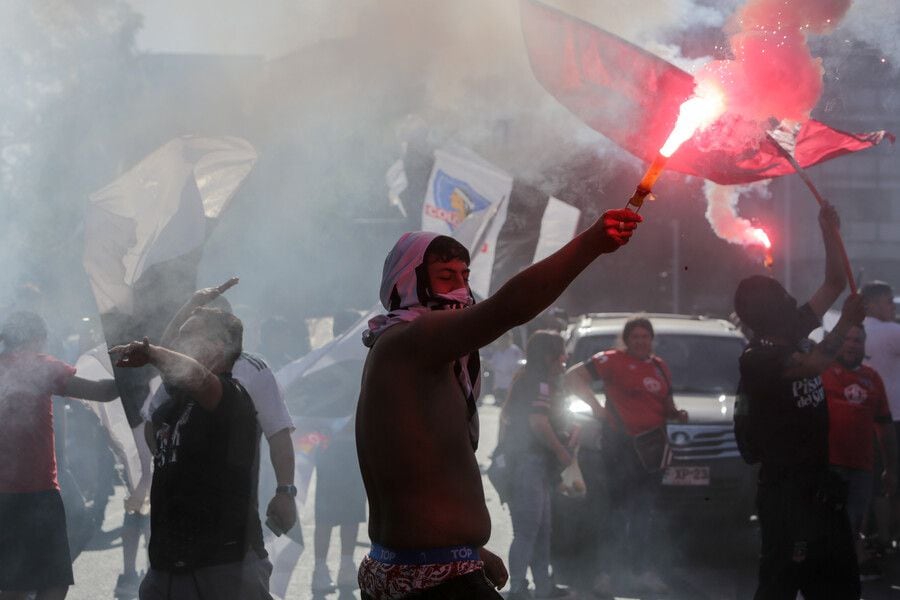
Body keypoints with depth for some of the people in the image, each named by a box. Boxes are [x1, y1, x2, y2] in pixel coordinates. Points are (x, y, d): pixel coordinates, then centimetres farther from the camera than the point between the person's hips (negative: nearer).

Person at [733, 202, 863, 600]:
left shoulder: (793, 333, 9)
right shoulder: (756, 358, -15)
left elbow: (834, 284, 13)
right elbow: (813, 364, -29)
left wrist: (830, 231, 1)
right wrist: (846, 322, -20)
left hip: (818, 480, 9)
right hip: (786, 487, -9)